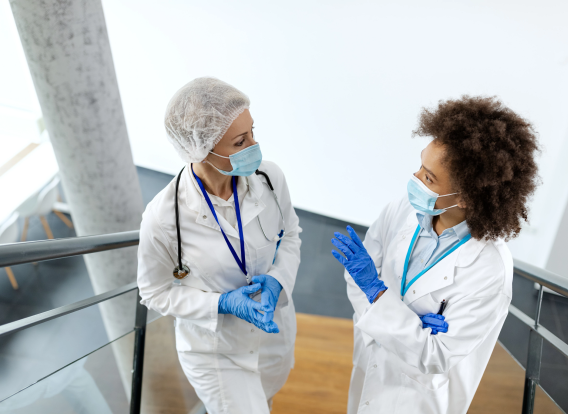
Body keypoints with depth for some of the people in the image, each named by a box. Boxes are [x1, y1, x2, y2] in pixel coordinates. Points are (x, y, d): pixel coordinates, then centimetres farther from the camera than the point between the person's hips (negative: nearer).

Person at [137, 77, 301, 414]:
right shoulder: (163, 219, -30)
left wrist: (277, 279, -20)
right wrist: (223, 304, -27)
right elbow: (156, 293, -13)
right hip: (216, 350, -4)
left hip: (275, 333, 5)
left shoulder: (269, 177, -21)